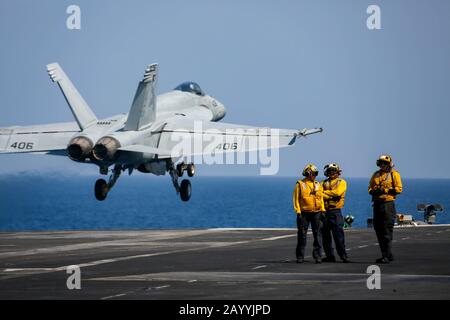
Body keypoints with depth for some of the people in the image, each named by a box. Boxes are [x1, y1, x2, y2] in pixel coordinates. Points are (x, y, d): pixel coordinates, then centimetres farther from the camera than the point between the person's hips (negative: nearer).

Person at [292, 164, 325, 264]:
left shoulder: (318, 185, 13)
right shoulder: (300, 184, 1)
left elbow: (321, 198, 15)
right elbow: (296, 198, -2)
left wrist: (322, 210, 4)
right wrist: (298, 212, -9)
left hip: (316, 213, 3)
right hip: (304, 213, -3)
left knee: (318, 235, 0)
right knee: (302, 235, 1)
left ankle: (317, 256, 4)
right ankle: (300, 256, 8)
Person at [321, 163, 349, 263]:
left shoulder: (341, 182, 6)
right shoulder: (324, 183, 15)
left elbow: (337, 192, -12)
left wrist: (324, 192, -3)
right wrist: (331, 196, -13)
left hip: (336, 211, -4)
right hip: (325, 211, 4)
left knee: (338, 234, -10)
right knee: (325, 235, 4)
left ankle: (343, 256, -7)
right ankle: (330, 256, 12)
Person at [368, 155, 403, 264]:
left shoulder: (394, 175, 1)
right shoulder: (376, 175, 17)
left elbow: (399, 189, -7)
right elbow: (370, 188, 17)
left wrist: (385, 190, -15)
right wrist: (374, 191, -6)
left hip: (388, 204, -6)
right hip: (377, 204, 6)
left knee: (387, 231, -10)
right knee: (378, 230, 8)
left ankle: (387, 256, -10)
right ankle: (387, 255, 17)